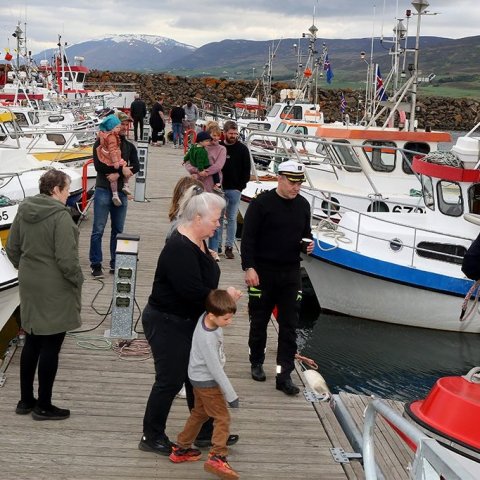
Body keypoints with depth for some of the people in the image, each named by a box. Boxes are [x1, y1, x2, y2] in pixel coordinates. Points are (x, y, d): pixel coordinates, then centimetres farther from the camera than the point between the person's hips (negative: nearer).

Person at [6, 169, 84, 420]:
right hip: (55, 290, -8)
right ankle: (43, 406, 13)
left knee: (32, 343, 17)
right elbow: (66, 259, -22)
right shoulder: (60, 216, -20)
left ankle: (26, 400, 27)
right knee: (51, 347, 3)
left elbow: (12, 248, 10)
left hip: (29, 286, 8)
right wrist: (78, 279, -6)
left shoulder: (24, 210, 4)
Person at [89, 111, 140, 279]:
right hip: (103, 191, -4)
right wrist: (121, 169, -14)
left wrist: (117, 174, -16)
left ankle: (115, 264, 17)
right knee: (98, 230, -3)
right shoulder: (101, 143, -1)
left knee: (118, 230, 9)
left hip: (121, 192, 4)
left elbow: (136, 166, -2)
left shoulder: (129, 146, 12)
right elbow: (99, 165, -14)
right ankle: (96, 265, 3)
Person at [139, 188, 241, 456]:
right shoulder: (179, 250, -27)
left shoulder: (198, 242, 4)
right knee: (170, 381, 2)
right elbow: (193, 292, -32)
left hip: (189, 323, 10)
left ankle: (205, 433, 30)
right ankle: (151, 437, 19)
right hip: (167, 325, -10)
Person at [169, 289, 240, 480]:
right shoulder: (208, 338, -34)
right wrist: (231, 395, -23)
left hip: (200, 378, 10)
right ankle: (217, 458, -6)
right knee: (222, 418, -3)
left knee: (199, 413, 23)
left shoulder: (208, 317, -11)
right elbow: (215, 369, -29)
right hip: (207, 381, -10)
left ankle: (181, 449, 34)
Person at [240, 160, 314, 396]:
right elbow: (248, 237, -12)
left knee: (289, 326, 1)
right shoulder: (261, 203, -11)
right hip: (262, 272, -4)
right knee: (259, 322, 11)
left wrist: (309, 244, -3)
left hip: (291, 274, 4)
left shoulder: (303, 205, 6)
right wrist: (249, 267, -18)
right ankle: (257, 363, 31)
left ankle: (284, 375, 6)